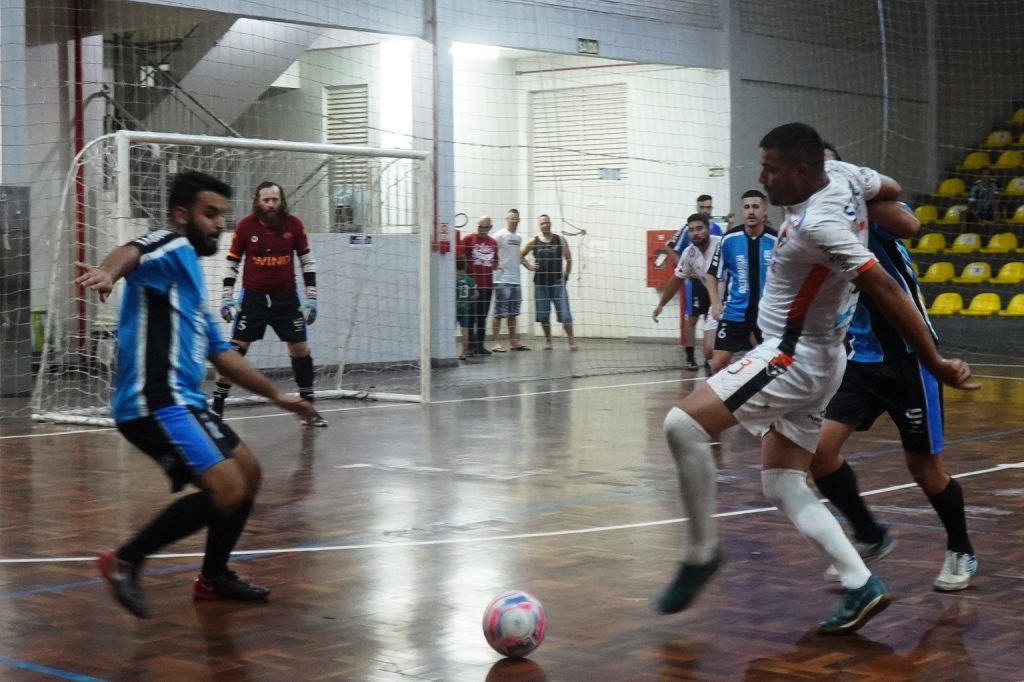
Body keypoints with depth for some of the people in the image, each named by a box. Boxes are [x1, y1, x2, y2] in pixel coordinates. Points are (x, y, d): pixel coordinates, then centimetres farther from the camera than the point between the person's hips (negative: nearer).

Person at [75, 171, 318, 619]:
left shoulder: (190, 277, 23)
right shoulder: (172, 248, -6)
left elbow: (220, 353, 30)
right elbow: (132, 252, -32)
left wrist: (276, 395, 34)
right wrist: (109, 271, -56)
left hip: (182, 400, 11)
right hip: (155, 401, -11)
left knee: (248, 472, 20)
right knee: (227, 490, -19)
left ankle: (214, 576, 31)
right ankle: (125, 561, -7)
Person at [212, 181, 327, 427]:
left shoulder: (294, 224, -5)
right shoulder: (245, 226, -8)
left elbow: (307, 261, 5)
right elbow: (232, 262, 2)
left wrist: (311, 297, 0)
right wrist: (227, 297, -4)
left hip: (286, 298, 2)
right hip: (253, 296, -2)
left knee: (300, 349, 2)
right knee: (235, 350, -6)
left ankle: (308, 408, 16)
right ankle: (216, 408, 2)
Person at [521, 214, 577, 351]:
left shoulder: (560, 240, 2)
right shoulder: (533, 241, 3)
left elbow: (568, 258, 8)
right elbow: (520, 255, 12)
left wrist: (566, 275, 2)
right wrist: (529, 266, -2)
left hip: (557, 282, -1)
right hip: (540, 283, 1)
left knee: (565, 314, -8)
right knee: (543, 315, 4)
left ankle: (571, 341, -4)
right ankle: (548, 341, 17)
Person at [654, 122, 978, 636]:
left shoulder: (816, 223, -24)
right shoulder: (842, 173, 2)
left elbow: (884, 289, -28)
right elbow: (890, 189, 22)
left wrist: (934, 362, -27)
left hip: (794, 358, -10)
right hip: (808, 360, 10)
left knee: (683, 424, -19)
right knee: (782, 488, 10)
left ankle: (702, 551, -6)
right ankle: (861, 585, 7)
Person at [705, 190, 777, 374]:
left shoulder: (776, 241, -7)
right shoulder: (729, 239, -5)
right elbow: (713, 274, 6)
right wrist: (716, 302, -6)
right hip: (735, 312, 0)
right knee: (719, 362, -6)